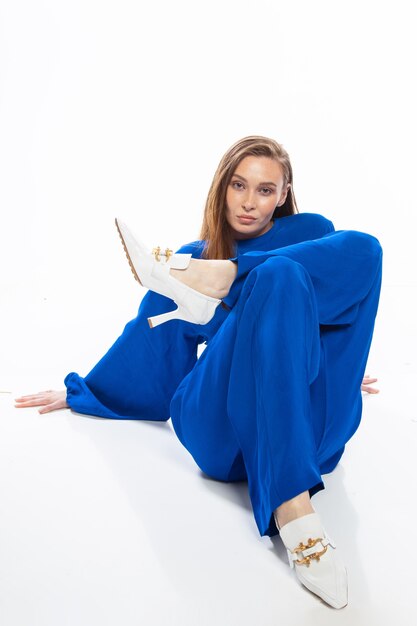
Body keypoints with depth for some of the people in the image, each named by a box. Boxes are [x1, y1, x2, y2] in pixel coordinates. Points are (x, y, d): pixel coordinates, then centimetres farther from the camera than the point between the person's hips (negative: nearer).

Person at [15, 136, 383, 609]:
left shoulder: (311, 234, 16)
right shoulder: (192, 259, 18)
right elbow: (151, 338, 23)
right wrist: (81, 392, 29)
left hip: (311, 429, 1)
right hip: (224, 433, 0)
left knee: (362, 247, -15)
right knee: (279, 275, -33)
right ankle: (291, 511, -43)